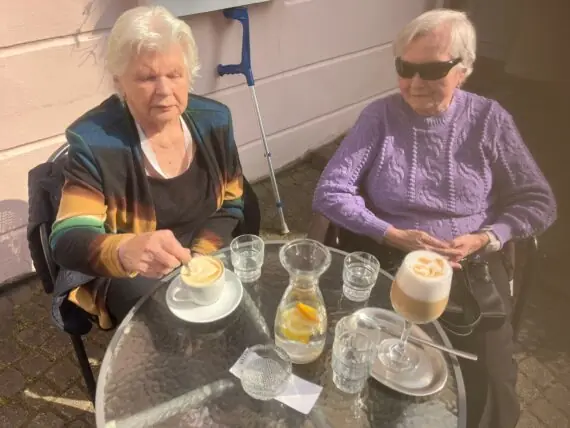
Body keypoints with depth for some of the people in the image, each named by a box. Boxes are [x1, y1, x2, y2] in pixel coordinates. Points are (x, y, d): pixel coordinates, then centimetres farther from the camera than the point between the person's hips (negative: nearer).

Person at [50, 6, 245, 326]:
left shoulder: (213, 119, -6)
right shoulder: (93, 140, -19)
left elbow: (231, 203, 2)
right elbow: (68, 240, -25)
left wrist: (199, 255, -14)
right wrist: (124, 251, -48)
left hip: (206, 257, 4)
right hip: (133, 277, -3)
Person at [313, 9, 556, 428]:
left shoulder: (489, 119, 1)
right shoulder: (380, 117, -3)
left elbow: (538, 202, 4)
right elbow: (330, 192, -8)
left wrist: (483, 239, -13)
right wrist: (392, 235, -18)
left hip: (471, 265, 2)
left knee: (488, 381, -12)